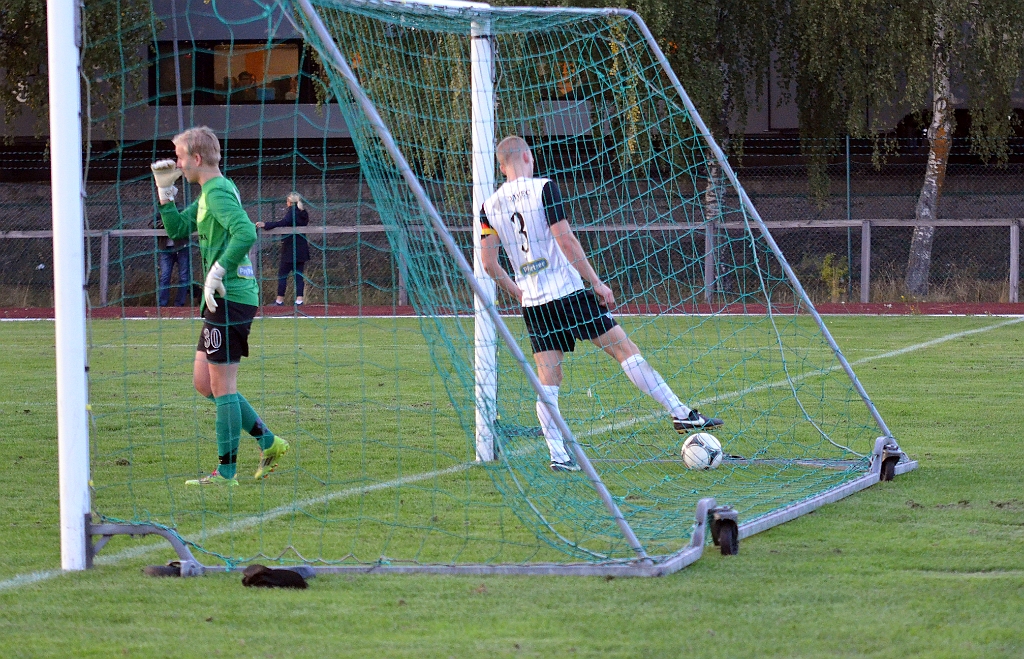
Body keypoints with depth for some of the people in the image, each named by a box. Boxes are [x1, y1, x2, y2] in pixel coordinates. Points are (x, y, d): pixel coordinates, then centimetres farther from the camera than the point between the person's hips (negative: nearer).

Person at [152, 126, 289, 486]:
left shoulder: (218, 192, -14)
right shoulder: (210, 193, 18)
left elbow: (246, 232, -29)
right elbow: (177, 230, 25)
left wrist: (217, 272, -27)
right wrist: (165, 190, 15)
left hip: (231, 297, -10)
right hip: (224, 298, 10)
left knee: (222, 386, -4)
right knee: (204, 382, 14)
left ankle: (226, 472, 1)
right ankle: (268, 442, 18)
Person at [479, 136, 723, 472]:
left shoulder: (490, 207, 7)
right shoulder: (543, 188, -7)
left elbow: (488, 262, 6)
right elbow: (566, 241, -12)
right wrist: (596, 282, -6)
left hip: (532, 303, 4)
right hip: (568, 292, -4)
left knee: (548, 383, 6)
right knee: (625, 349, 0)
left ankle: (558, 455, -2)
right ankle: (680, 414, 1)